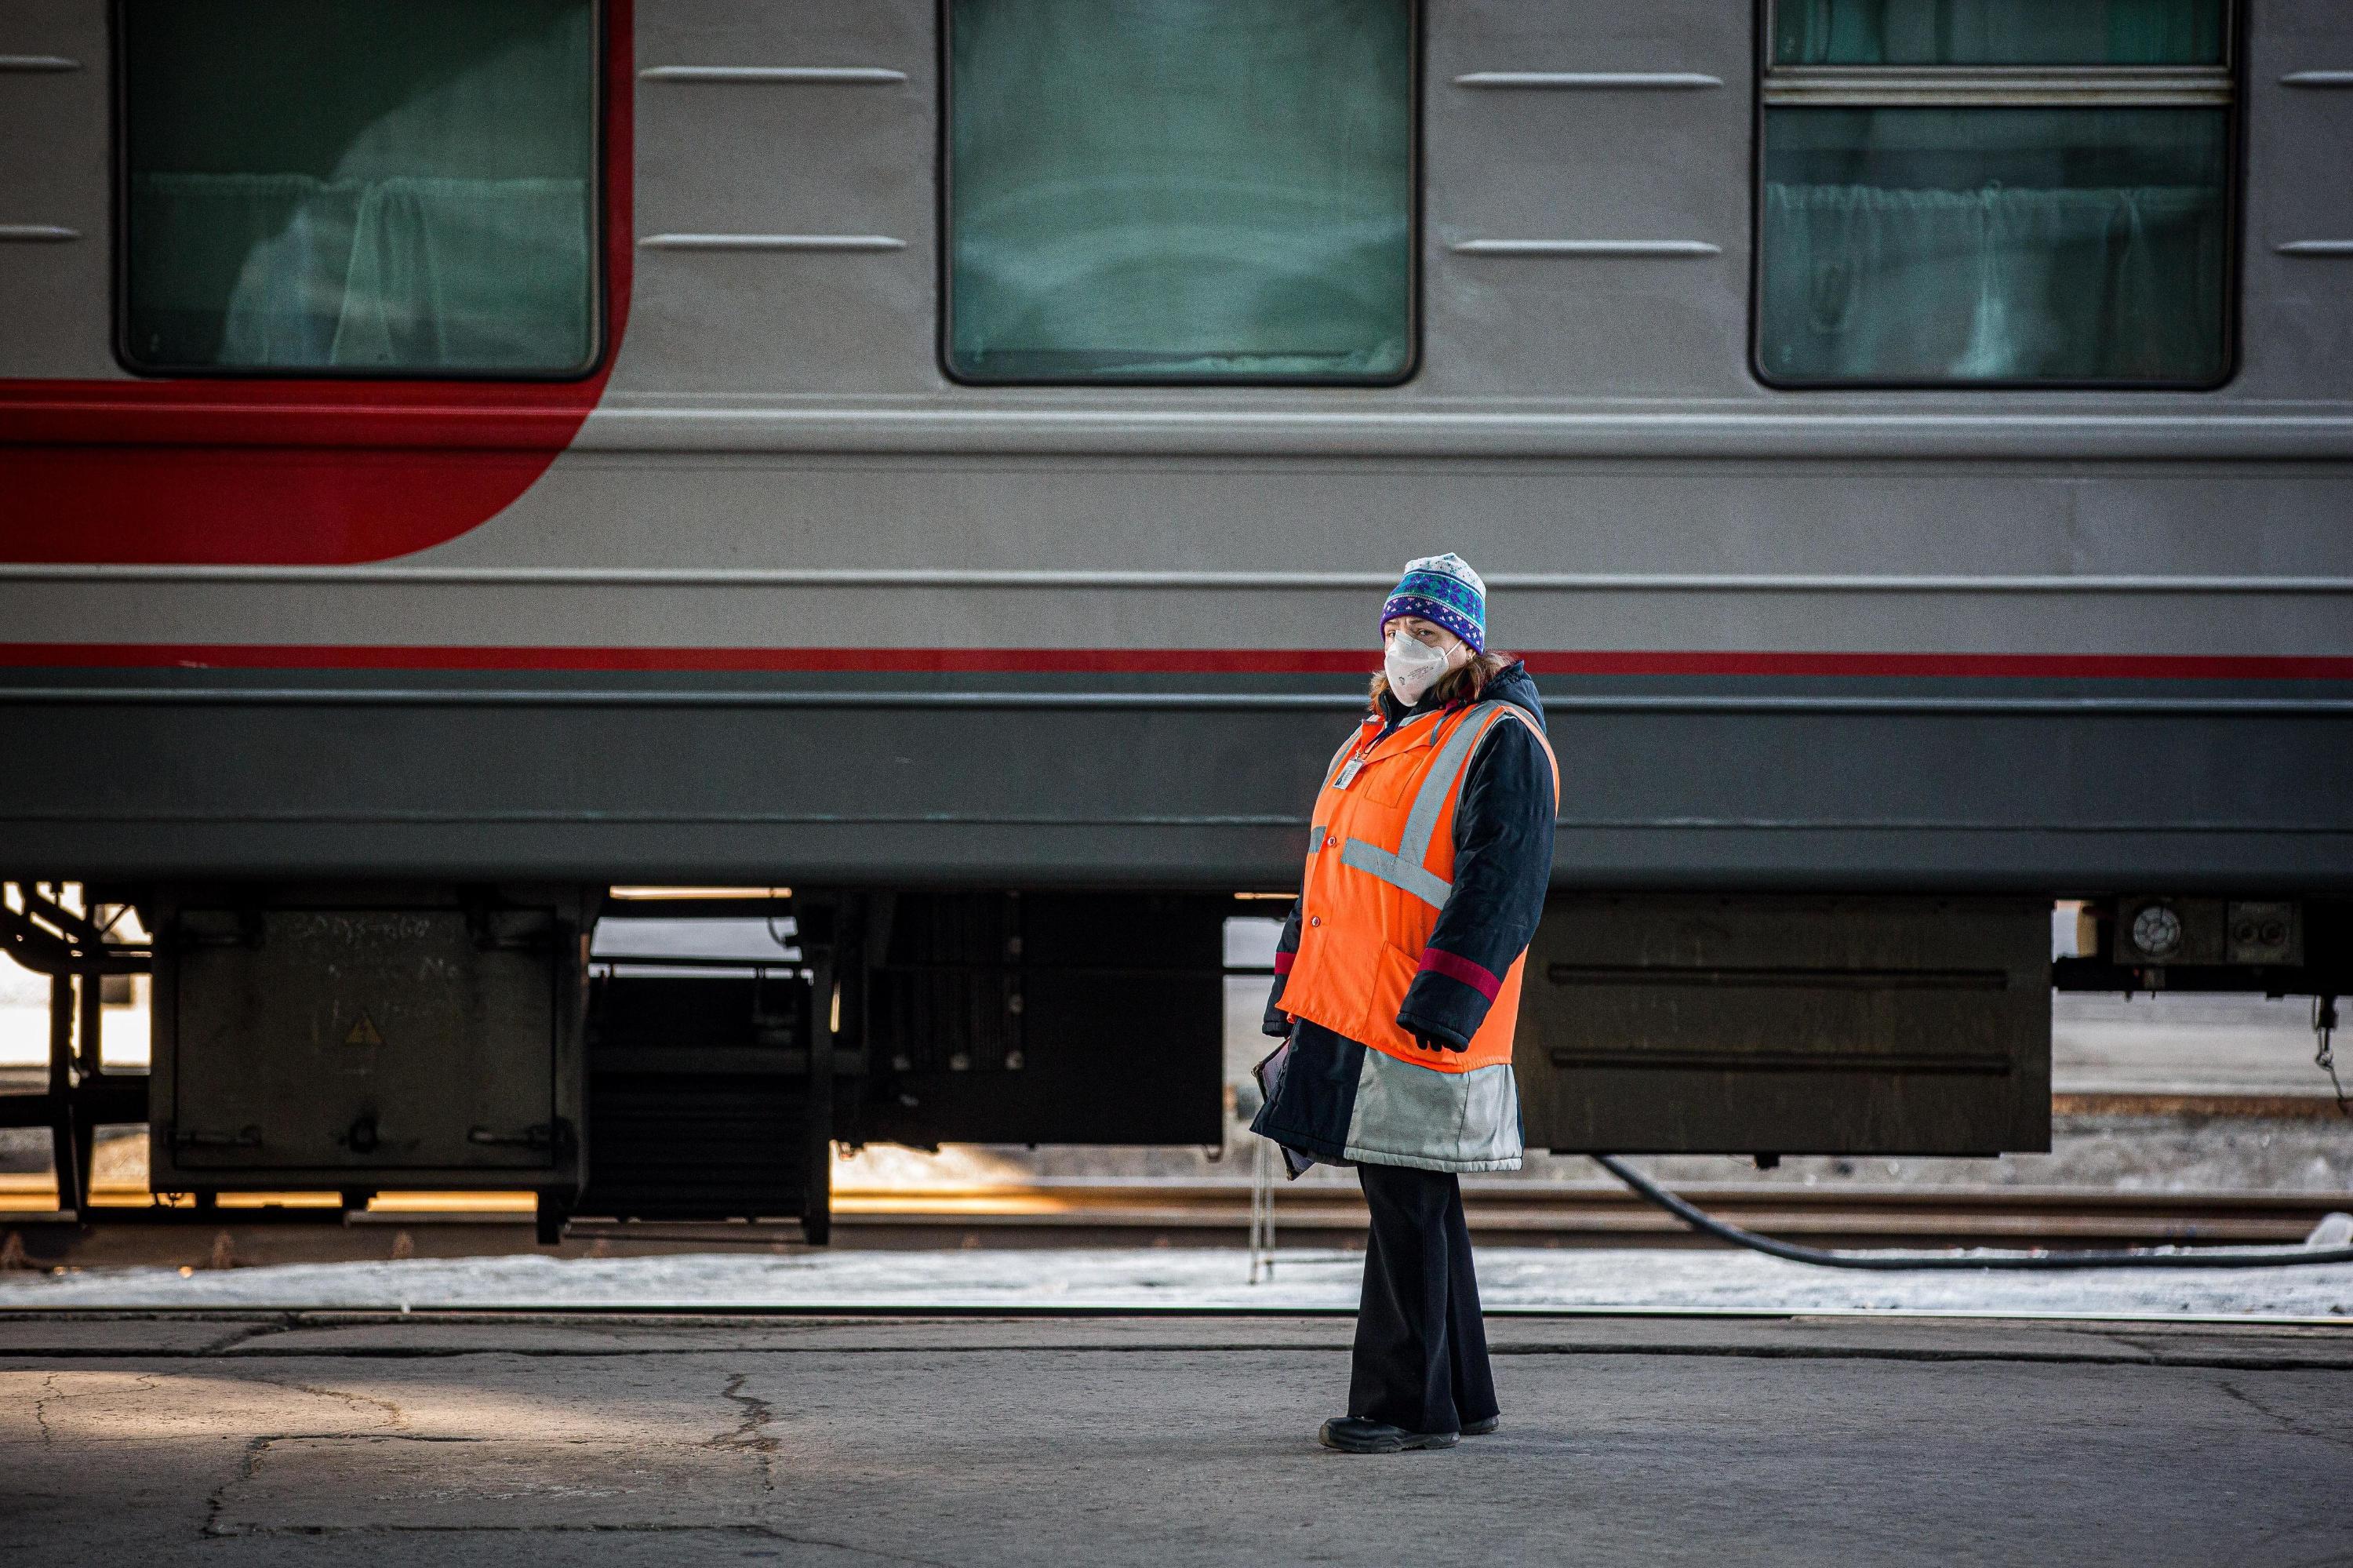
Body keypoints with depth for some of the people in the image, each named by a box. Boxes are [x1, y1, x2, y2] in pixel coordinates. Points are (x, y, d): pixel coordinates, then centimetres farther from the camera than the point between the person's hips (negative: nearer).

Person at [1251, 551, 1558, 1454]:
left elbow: (1497, 892, -17)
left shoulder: (1500, 745, -9)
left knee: (1408, 1211, -7)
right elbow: (1325, 878, 26)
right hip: (1343, 1019, 9)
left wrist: (1432, 1012, -23)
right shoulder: (1371, 743, 20)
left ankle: (1408, 1406, -2)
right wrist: (1293, 994, 20)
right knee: (1413, 1209, 14)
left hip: (1419, 1033, -9)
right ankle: (1461, 1398, 22)